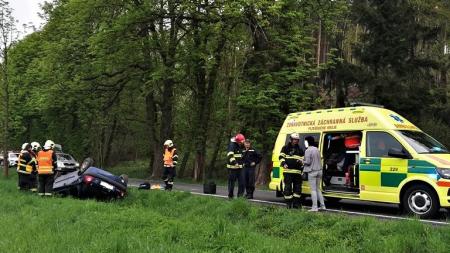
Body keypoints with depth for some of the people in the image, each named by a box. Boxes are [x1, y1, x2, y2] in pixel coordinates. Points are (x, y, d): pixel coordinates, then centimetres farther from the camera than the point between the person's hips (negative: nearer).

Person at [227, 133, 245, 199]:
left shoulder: (240, 146, 16)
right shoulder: (232, 145, -12)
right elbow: (230, 155, -25)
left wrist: (242, 163, 28)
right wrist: (234, 162, -35)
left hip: (239, 167, 8)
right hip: (232, 167, -8)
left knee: (241, 181, 3)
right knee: (231, 181, 1)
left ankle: (240, 195, 11)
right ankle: (230, 195, 10)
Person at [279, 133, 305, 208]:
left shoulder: (300, 149, 19)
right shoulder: (285, 148, 8)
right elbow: (281, 157, 4)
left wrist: (301, 162, -2)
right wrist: (283, 163, -14)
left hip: (297, 172, 4)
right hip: (288, 171, -4)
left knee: (297, 187, 4)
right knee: (288, 187, -5)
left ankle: (296, 203, 12)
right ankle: (288, 203, 1)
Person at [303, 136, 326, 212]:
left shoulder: (308, 151, -13)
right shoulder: (317, 150, 12)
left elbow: (307, 162, -17)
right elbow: (318, 160, 15)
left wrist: (302, 161, 2)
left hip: (312, 172, -8)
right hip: (319, 170, 8)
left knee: (313, 190, -4)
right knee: (318, 189, 17)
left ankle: (315, 207, -3)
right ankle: (322, 205, 16)